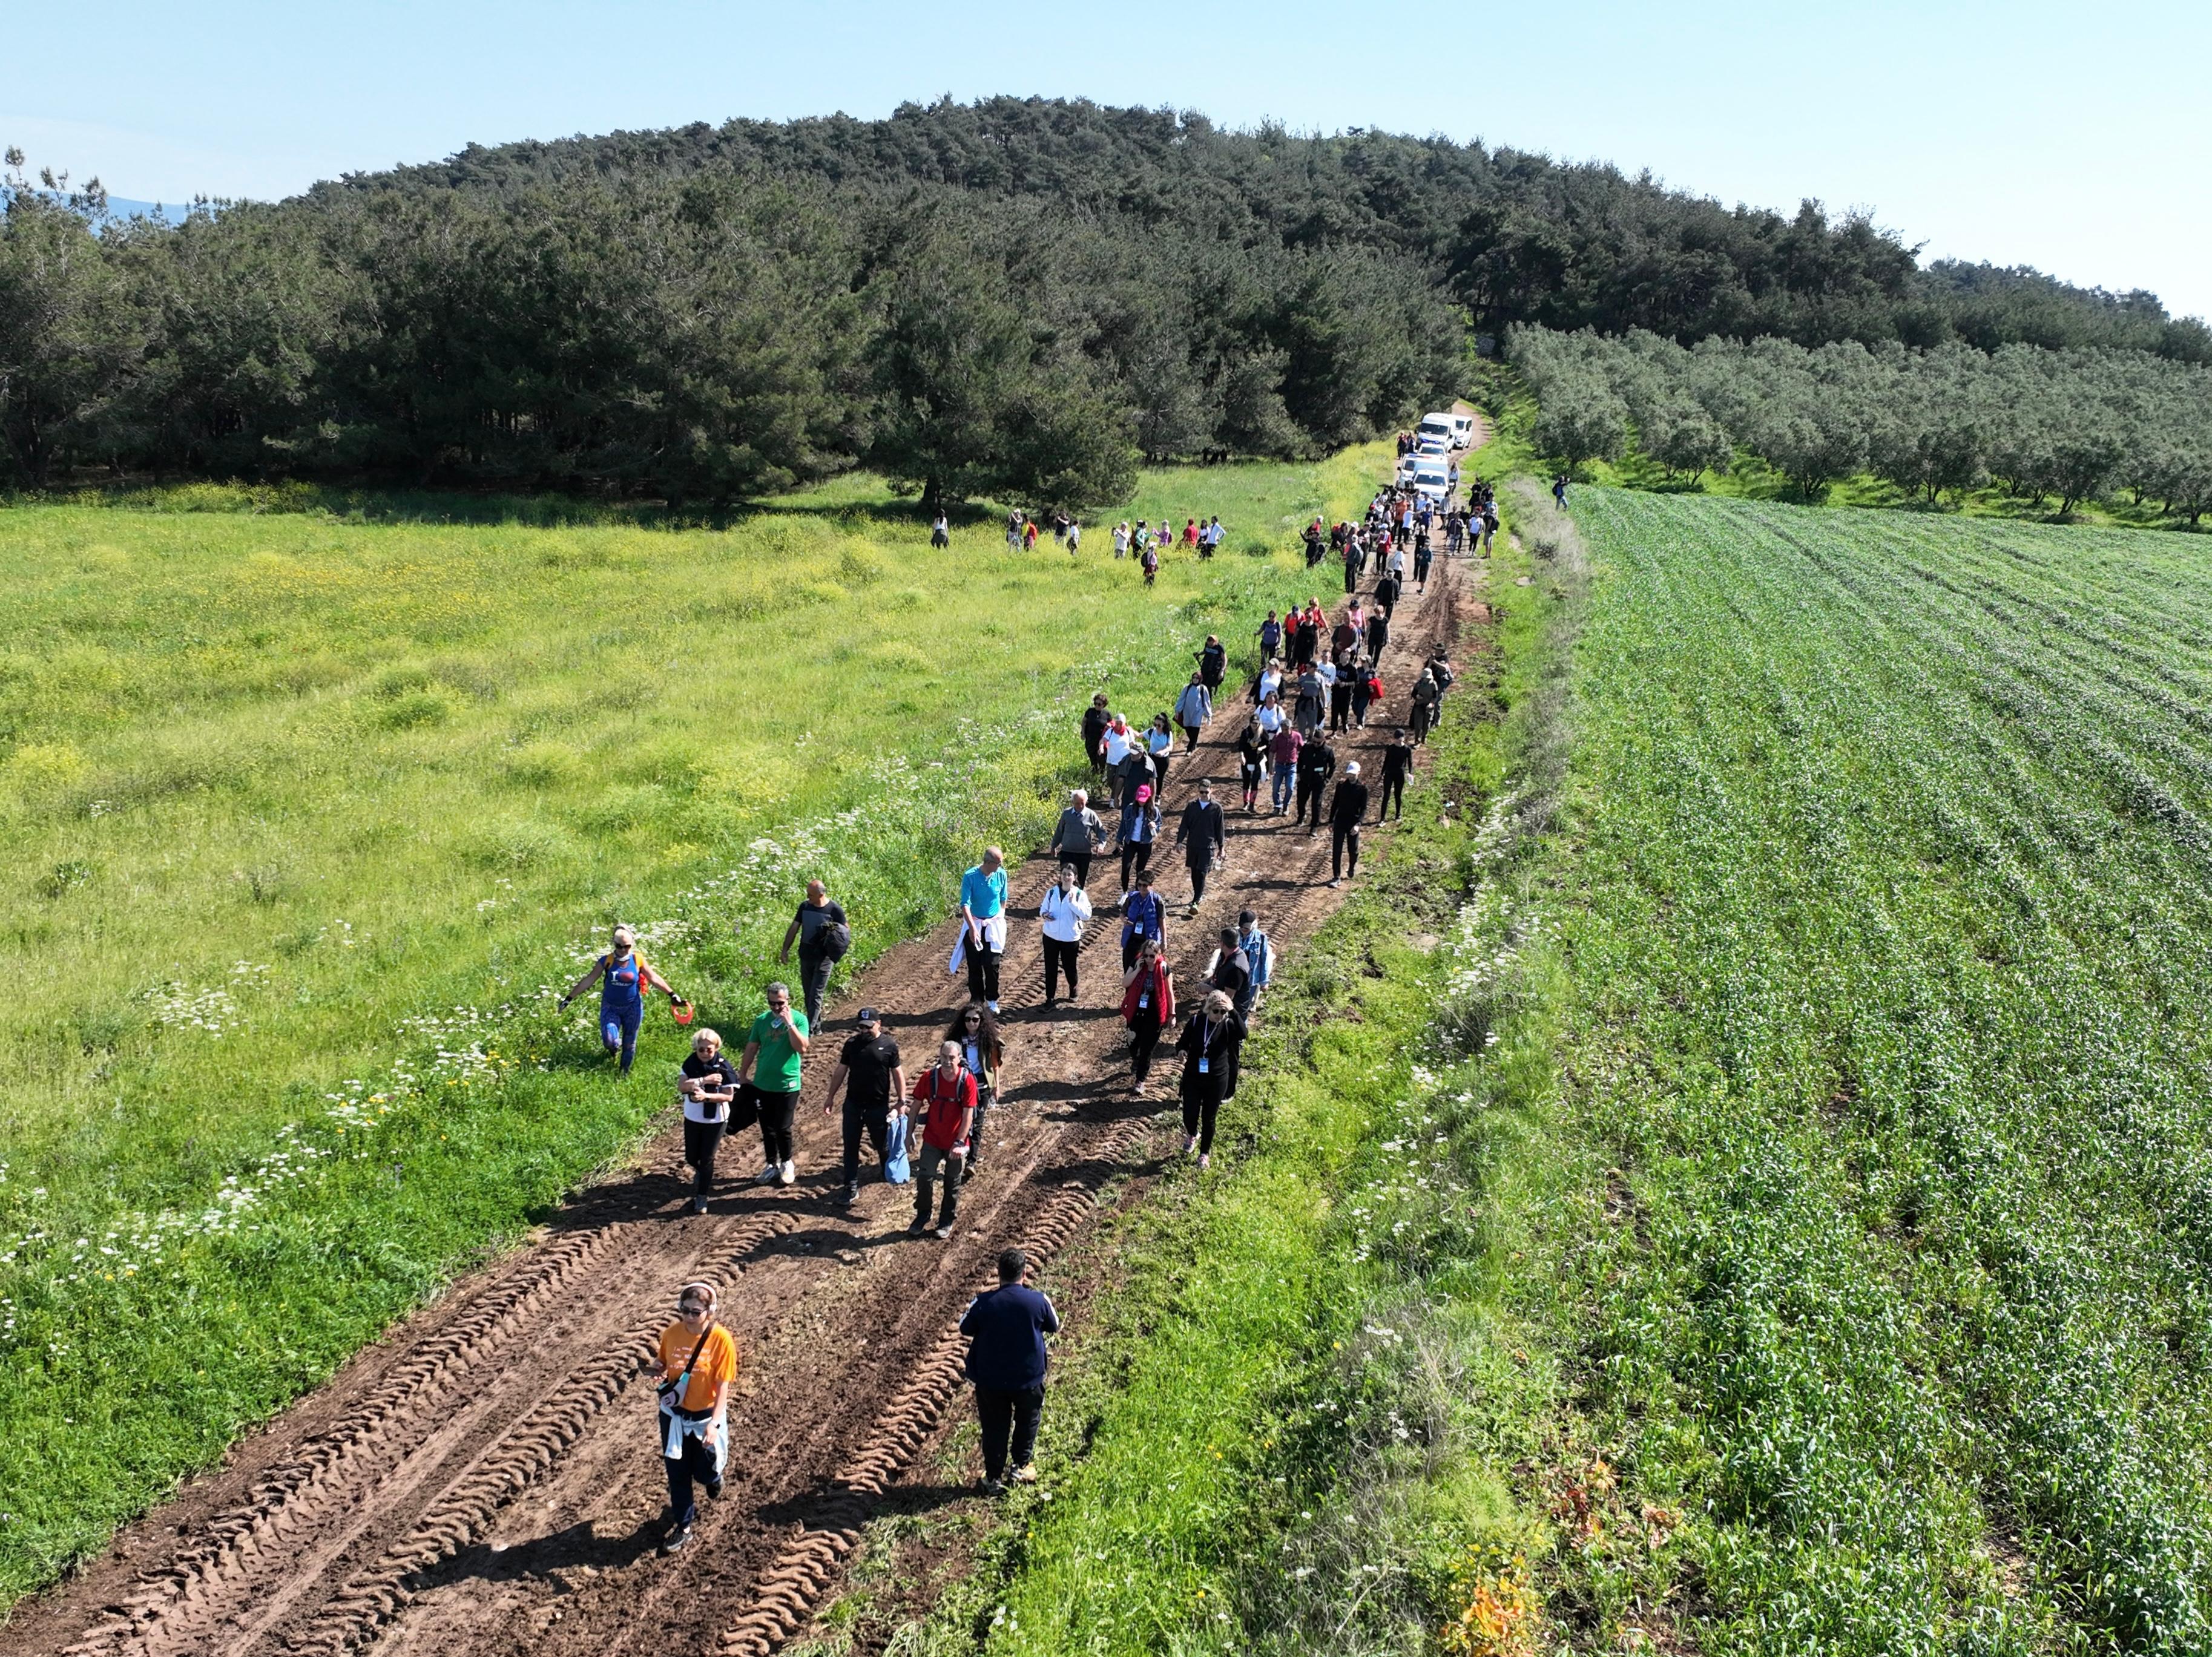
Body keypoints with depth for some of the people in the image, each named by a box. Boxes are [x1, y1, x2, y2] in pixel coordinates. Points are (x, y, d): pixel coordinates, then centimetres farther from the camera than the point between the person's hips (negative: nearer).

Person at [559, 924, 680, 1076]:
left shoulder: (638, 960, -7)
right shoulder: (607, 961, -9)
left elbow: (654, 979, 0)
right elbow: (588, 981, -6)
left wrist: (672, 995, -2)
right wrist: (569, 998, -7)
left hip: (632, 1008, 1)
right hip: (610, 1007, -1)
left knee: (629, 1044, 11)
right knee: (610, 1042, -15)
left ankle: (624, 1072, 35)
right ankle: (614, 1048, 23)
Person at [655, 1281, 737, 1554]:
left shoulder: (721, 1339, -20)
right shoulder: (671, 1334, -10)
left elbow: (723, 1385, -18)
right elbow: (664, 1366, 8)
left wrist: (715, 1422, -26)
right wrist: (660, 1373, -16)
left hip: (706, 1416, -3)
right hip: (674, 1415, 3)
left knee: (705, 1472, 10)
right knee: (677, 1473, 11)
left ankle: (714, 1475, 47)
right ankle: (683, 1524, 30)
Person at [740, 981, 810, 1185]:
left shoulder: (799, 1019, -9)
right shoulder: (762, 1020, 2)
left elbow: (802, 1048, -20)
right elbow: (751, 1048, 10)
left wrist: (790, 1024, -26)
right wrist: (742, 1074, 12)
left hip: (787, 1085, -4)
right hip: (762, 1084, 4)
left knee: (782, 1128, 1)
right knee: (767, 1129, 12)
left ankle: (787, 1164, 23)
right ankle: (773, 1166, 26)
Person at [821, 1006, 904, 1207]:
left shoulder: (889, 1046, -7)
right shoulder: (852, 1044, 0)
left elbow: (897, 1073, -3)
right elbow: (841, 1071, 7)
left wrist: (901, 1100, -7)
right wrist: (831, 1097, 8)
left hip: (878, 1106, -2)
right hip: (853, 1104, 2)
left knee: (883, 1145, 13)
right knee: (851, 1147, 4)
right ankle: (851, 1188, 12)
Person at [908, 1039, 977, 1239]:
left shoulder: (967, 1081, -18)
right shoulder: (929, 1077, -12)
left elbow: (968, 1114, -16)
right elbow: (916, 1106, 0)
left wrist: (959, 1143, -20)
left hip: (955, 1143, -1)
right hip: (932, 1140, 1)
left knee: (952, 1184, 12)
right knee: (924, 1178, 1)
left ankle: (947, 1222, 29)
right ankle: (922, 1217, 23)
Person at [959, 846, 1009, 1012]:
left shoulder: (1001, 875, -9)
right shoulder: (970, 876, -19)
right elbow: (965, 904, -22)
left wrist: (1000, 919, 9)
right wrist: (973, 928, -31)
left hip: (994, 925, 2)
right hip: (973, 924, -2)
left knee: (992, 965, 2)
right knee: (974, 966, 6)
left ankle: (992, 1000, 20)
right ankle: (976, 1001, 19)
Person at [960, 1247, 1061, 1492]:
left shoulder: (984, 1302, -17)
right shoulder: (1037, 1301, -16)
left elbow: (965, 1329, -1)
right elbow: (1054, 1327, 3)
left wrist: (968, 1310, 16)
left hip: (990, 1379, 0)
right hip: (1028, 1378, 0)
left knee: (994, 1427, 15)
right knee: (1027, 1421, 24)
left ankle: (994, 1477, 22)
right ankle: (1021, 1467, 30)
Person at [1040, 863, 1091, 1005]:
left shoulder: (1080, 894, -10)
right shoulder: (1052, 892, -2)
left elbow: (1087, 915, -18)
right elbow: (1043, 909, 8)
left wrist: (1073, 902, -27)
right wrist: (1044, 914, -15)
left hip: (1071, 938, -2)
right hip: (1051, 936, 2)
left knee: (1070, 967, 13)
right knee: (1050, 968, 5)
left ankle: (1073, 990, 40)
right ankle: (1050, 998, 15)